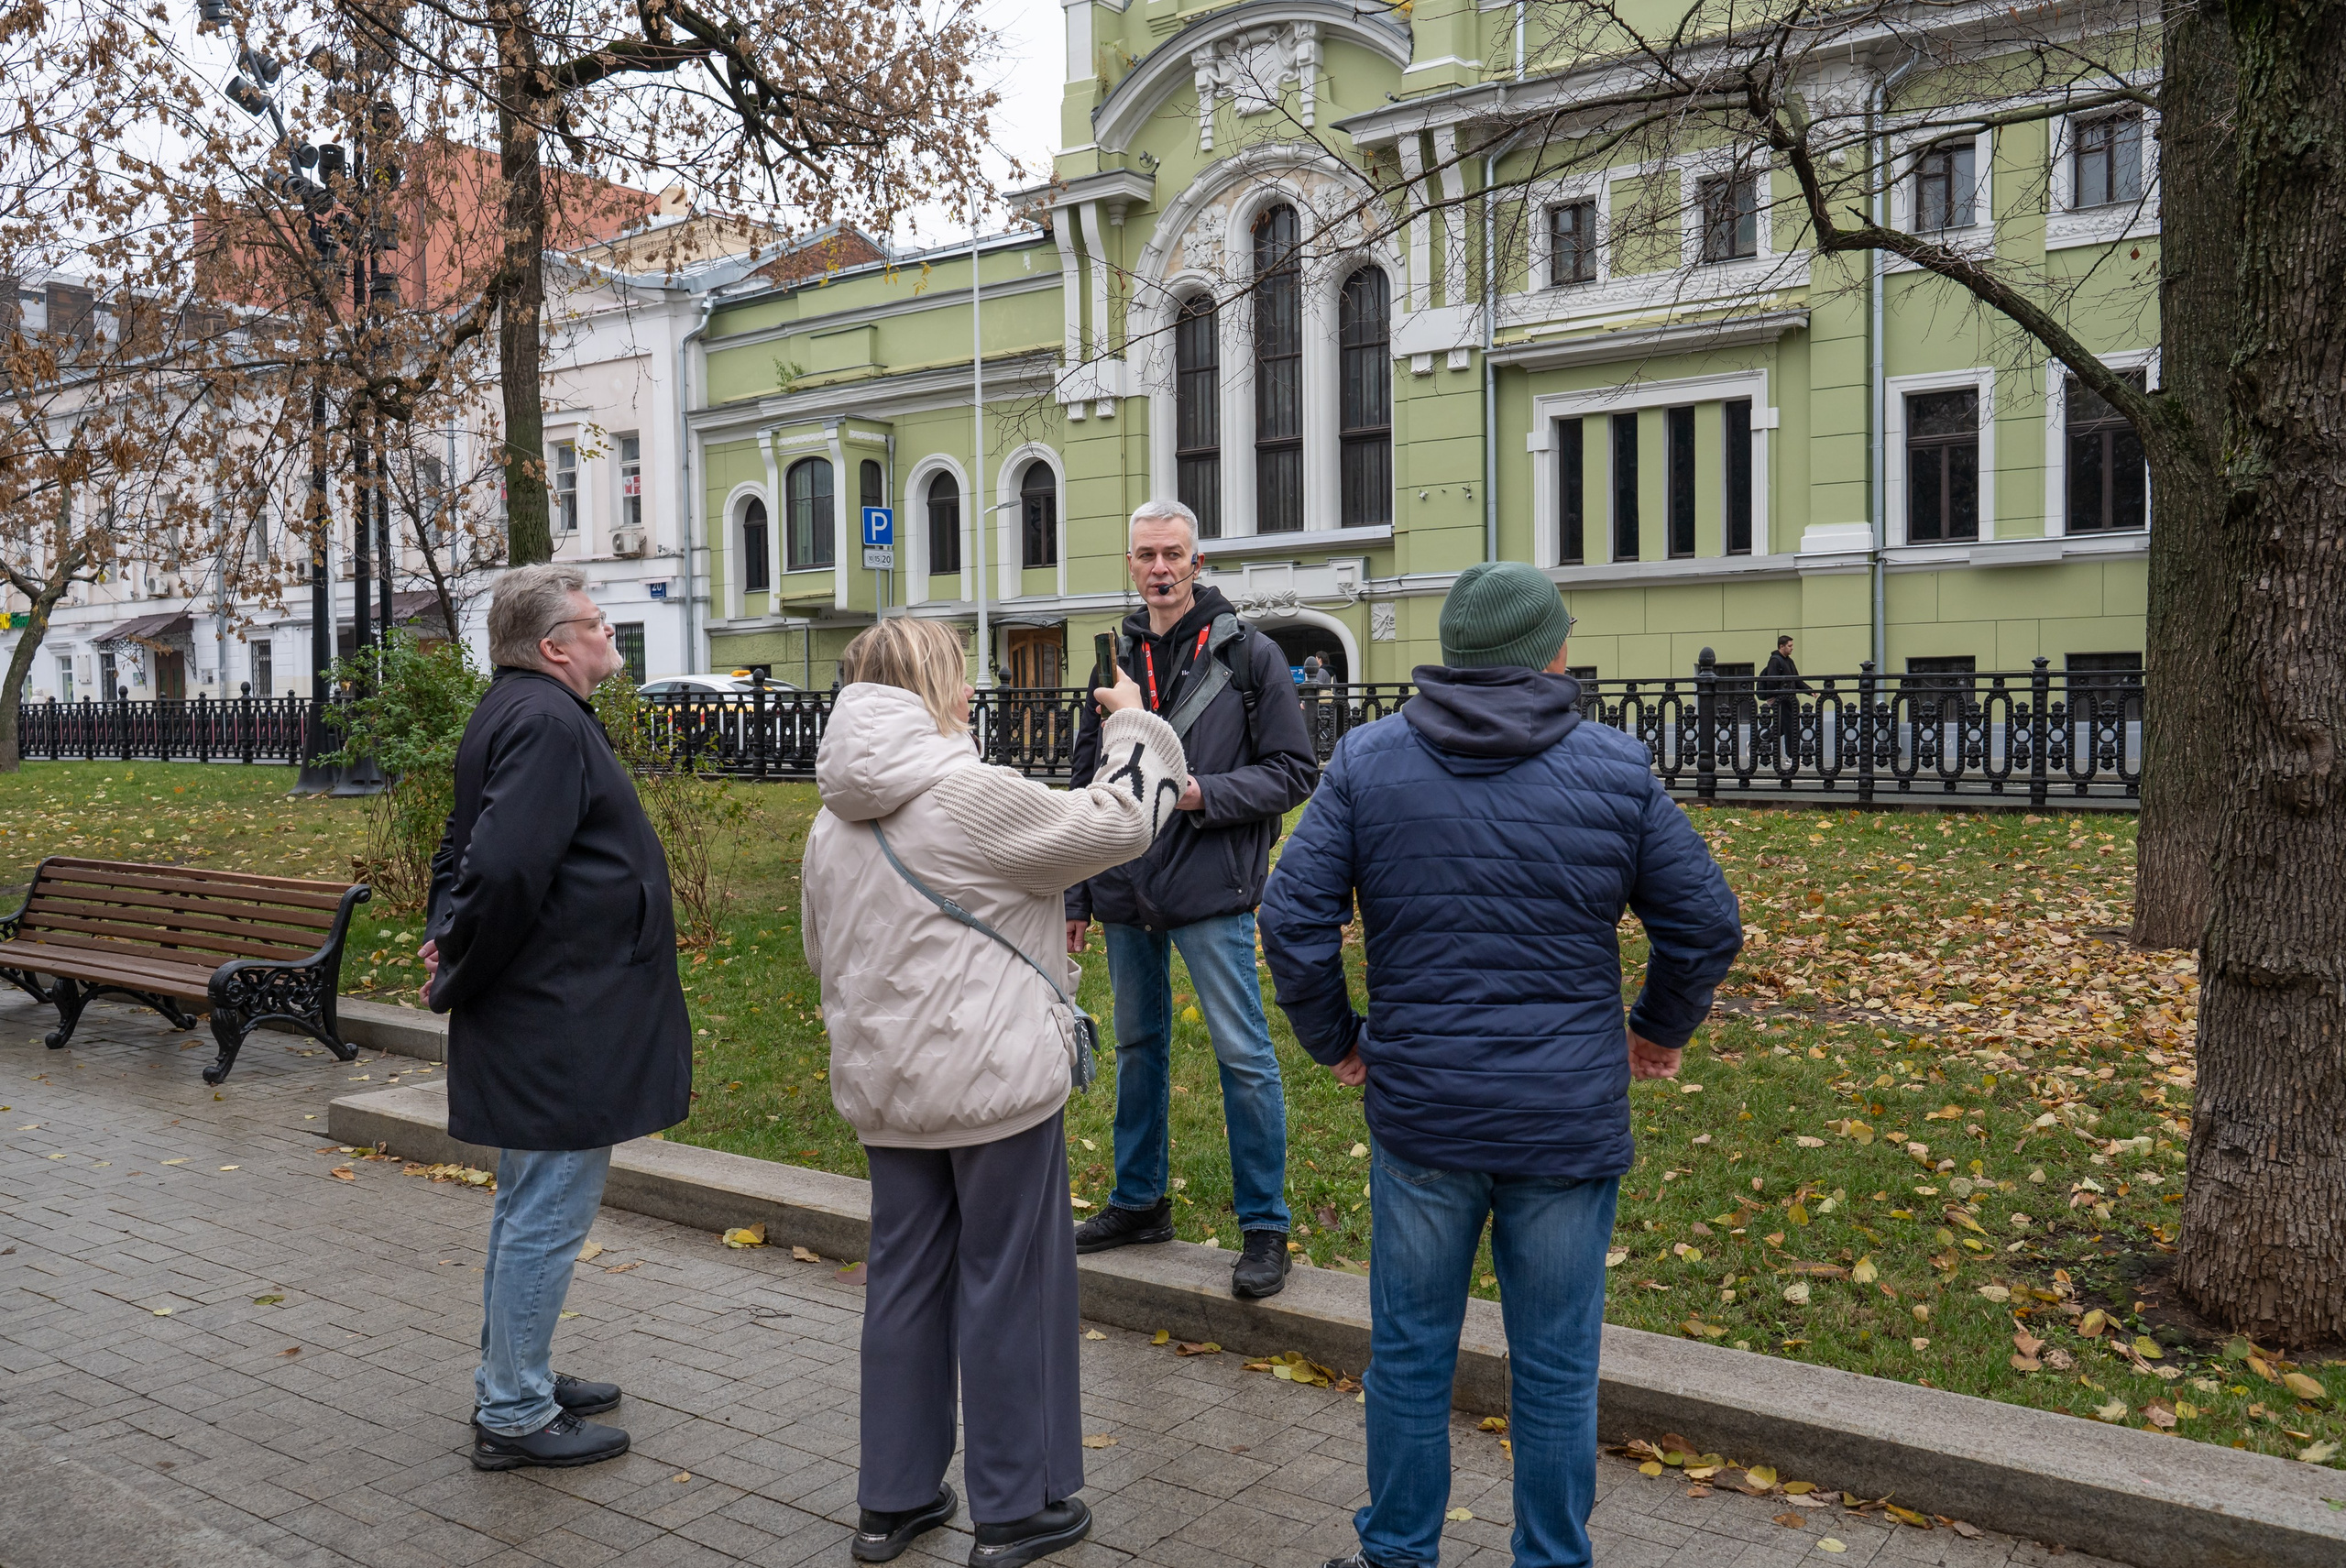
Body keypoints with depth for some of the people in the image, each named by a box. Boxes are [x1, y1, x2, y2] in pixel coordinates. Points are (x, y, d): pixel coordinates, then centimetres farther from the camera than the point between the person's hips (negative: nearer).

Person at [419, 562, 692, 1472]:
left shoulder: (512, 713, 16)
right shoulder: (548, 723, -19)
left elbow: (463, 852, 22)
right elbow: (502, 870, -28)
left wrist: (446, 939, 8)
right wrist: (458, 977, -16)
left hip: (537, 1022, 11)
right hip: (559, 1025, -11)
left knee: (528, 1207, 21)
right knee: (547, 1216, 0)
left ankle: (511, 1377, 36)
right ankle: (514, 1416, 12)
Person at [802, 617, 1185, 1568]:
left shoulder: (834, 821, 7)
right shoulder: (969, 795, -18)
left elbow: (822, 951, 17)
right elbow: (1116, 823, -13)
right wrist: (1133, 727, 3)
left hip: (883, 1087, 8)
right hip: (996, 1080, -7)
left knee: (904, 1281, 16)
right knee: (1009, 1285, 5)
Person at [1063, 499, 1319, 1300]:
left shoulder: (1249, 655, -4)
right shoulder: (1114, 660, 10)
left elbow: (1294, 772, -5)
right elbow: (1085, 788, 15)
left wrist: (1203, 793, -18)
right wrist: (1075, 896, 12)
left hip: (1211, 891, -5)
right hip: (1127, 895, 5)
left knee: (1244, 1056, -2)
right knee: (1137, 1049, 16)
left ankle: (1264, 1226, 10)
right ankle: (1140, 1201, 32)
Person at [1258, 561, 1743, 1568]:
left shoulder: (1367, 762, -2)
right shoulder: (1617, 770, -3)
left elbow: (1293, 917, -4)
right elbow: (1706, 925, 2)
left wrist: (1335, 1039, 10)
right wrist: (1660, 1029, 18)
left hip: (1420, 1112, 1)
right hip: (1572, 1120, 0)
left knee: (1409, 1351, 16)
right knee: (1556, 1368, 13)